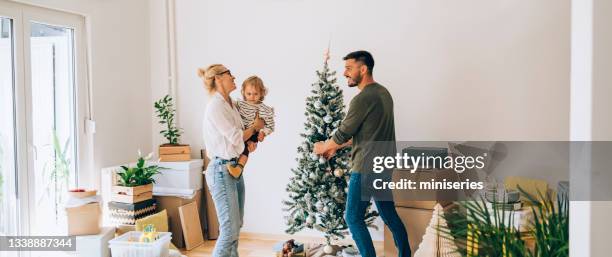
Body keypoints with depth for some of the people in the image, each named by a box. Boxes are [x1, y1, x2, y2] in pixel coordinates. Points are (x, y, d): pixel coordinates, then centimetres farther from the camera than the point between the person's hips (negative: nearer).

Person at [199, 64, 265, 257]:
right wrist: (255, 127, 0)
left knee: (235, 226, 13)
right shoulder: (215, 106, -13)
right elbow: (235, 137, -16)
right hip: (222, 170, -9)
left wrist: (250, 143, -1)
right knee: (230, 229, -9)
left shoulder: (231, 104, 13)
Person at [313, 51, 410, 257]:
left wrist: (324, 147, 7)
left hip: (366, 168, -9)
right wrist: (336, 147, 20)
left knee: (353, 218, 2)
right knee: (389, 214, 18)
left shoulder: (363, 99, -18)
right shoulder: (383, 93, 11)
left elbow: (343, 133, -13)